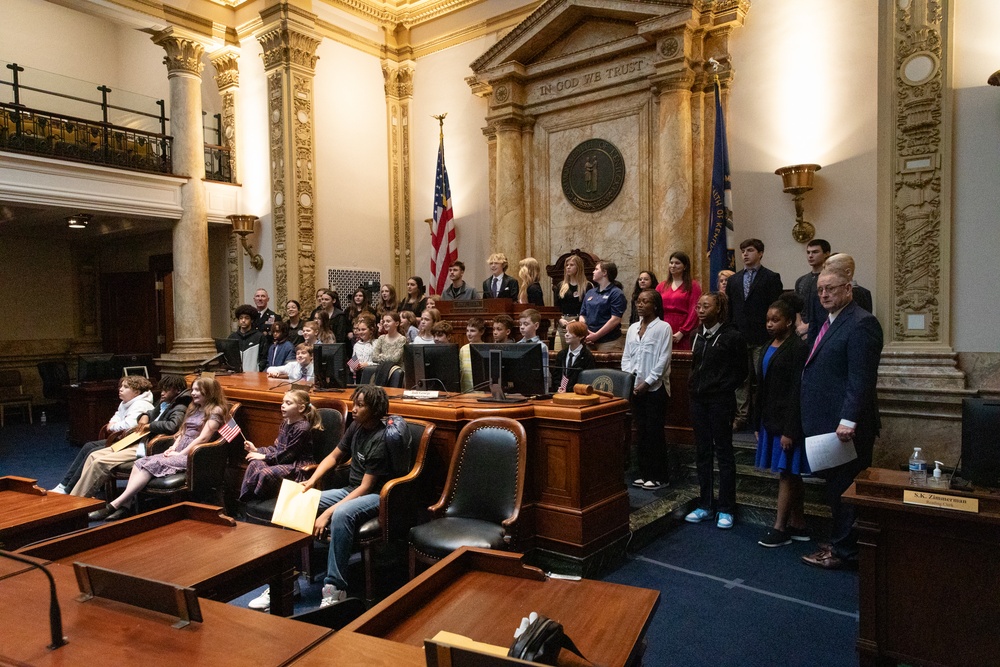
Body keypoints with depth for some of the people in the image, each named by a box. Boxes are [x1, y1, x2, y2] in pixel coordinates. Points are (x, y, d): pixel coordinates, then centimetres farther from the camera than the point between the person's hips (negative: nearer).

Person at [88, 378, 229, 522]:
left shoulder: (216, 411, -5)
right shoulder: (194, 408, 22)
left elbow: (203, 437, -13)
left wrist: (180, 453, -13)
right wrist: (173, 447, 3)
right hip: (179, 452, 8)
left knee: (153, 465, -25)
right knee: (141, 462, -13)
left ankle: (114, 505, -27)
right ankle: (124, 506, -23)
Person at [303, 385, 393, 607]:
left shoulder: (380, 439, -21)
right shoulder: (356, 427, 4)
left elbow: (366, 487, -21)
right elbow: (334, 456, 17)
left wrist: (329, 512, -25)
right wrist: (312, 481, 0)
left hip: (377, 496, -9)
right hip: (352, 490, 9)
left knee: (341, 514, -37)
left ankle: (335, 589, -30)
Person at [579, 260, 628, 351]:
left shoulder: (616, 293, -5)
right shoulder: (590, 293, 17)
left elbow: (615, 320, -13)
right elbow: (582, 315, 17)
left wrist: (596, 335, -15)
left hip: (608, 342, -6)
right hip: (589, 341, 6)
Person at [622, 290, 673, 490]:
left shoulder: (663, 328, -7)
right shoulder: (633, 328, 11)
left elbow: (663, 359, -12)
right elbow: (626, 356, 12)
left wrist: (647, 383, -14)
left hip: (655, 388, -6)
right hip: (635, 388, 6)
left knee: (655, 432, 0)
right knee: (641, 431, 11)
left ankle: (659, 476, 11)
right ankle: (645, 473, 21)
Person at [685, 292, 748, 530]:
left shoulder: (732, 336, -9)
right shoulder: (697, 335, 10)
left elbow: (741, 370, -5)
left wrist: (724, 388, -8)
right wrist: (694, 386, 7)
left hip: (720, 401, -6)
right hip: (698, 399, 6)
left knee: (723, 453, 3)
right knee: (702, 452, 11)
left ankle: (726, 510, 12)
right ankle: (705, 506, 21)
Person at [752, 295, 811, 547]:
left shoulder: (798, 348, -13)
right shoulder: (769, 348, 12)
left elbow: (796, 392, -17)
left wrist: (790, 430, -19)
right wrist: (758, 422, 12)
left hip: (786, 422, -8)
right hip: (770, 420, 8)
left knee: (787, 474, 0)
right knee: (790, 475, 14)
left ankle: (780, 529, 7)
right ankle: (798, 525, 24)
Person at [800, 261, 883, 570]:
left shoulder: (861, 324, -14)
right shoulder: (830, 322, 16)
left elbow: (861, 379, -20)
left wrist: (848, 421, -24)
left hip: (845, 426, -9)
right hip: (827, 423, 9)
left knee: (843, 489, 2)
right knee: (836, 488, 16)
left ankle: (844, 551, 14)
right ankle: (841, 544, 27)